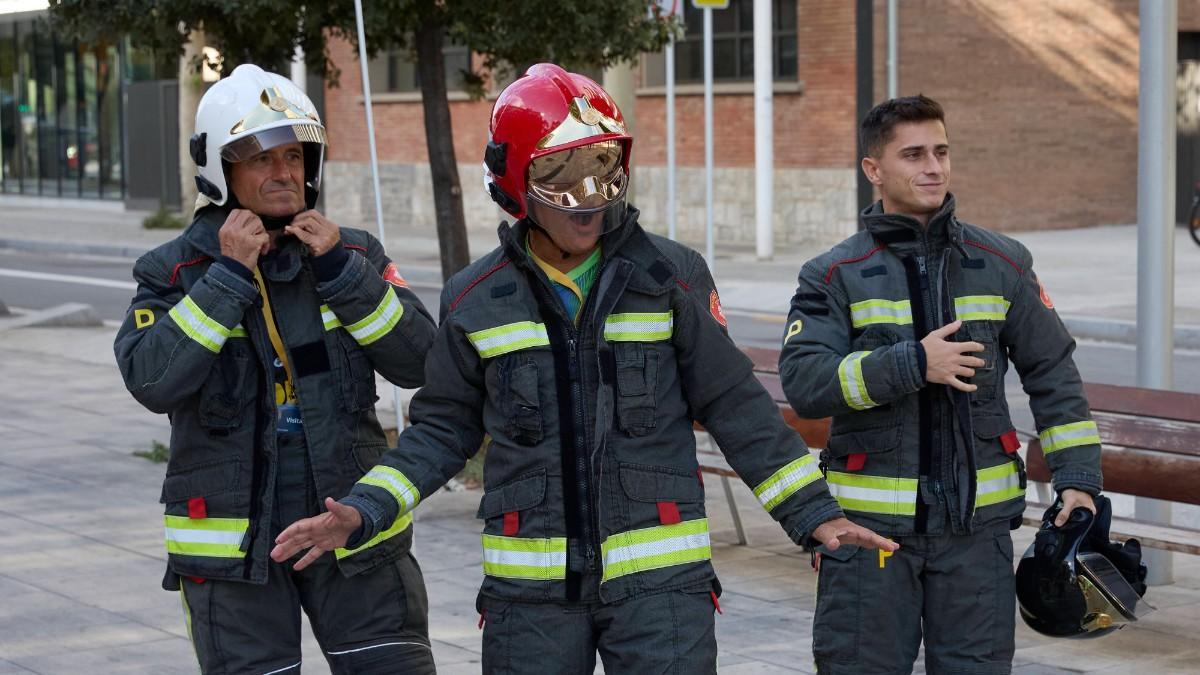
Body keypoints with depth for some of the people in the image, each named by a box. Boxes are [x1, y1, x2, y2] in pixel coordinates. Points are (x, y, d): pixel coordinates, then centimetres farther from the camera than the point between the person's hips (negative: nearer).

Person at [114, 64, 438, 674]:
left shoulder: (353, 254, 5)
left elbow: (417, 363, -6)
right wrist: (228, 278, -19)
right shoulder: (175, 271, -3)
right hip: (233, 548, -2)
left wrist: (342, 271, -14)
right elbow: (152, 383, -19)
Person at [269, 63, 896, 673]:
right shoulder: (475, 300, 2)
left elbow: (735, 407, 4)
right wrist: (362, 512, -3)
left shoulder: (672, 277, -1)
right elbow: (444, 429, 10)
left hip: (659, 578, -1)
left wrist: (813, 512, 0)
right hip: (531, 585, 2)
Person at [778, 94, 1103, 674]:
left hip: (978, 518, 2)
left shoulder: (1002, 265, 6)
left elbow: (1053, 375, 10)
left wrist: (1078, 479, 2)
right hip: (872, 515, -2)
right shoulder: (835, 276, -2)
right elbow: (803, 381, -15)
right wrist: (912, 363, -21)